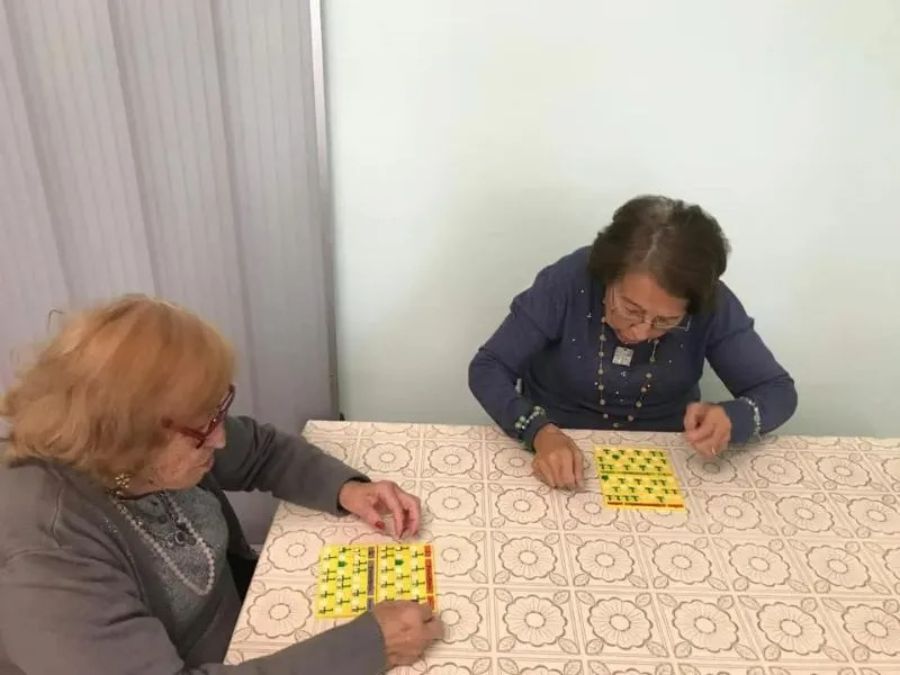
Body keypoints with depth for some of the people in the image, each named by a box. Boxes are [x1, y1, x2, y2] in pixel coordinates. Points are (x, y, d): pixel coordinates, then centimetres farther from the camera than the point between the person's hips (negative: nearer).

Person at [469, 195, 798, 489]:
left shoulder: (712, 306, -16)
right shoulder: (567, 282, -22)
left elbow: (778, 390, -8)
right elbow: (487, 369, -18)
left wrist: (732, 420, -29)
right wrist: (540, 432, -34)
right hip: (562, 452, -1)